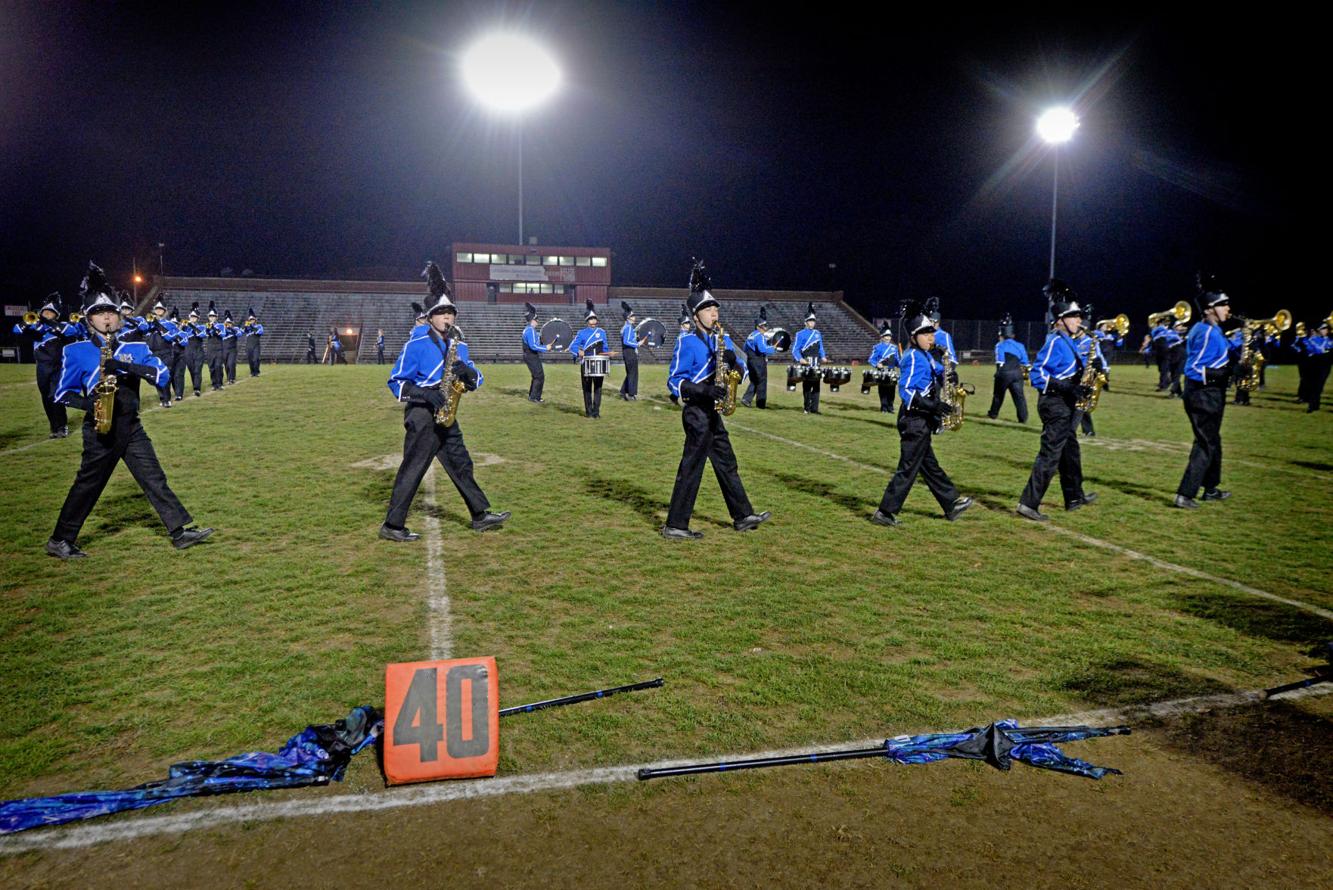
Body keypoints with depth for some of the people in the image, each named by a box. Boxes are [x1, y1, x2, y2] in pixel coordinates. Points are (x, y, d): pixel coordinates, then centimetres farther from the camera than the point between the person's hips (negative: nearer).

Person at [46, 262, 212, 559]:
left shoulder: (136, 349, 6)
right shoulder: (76, 352, -1)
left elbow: (162, 375, -8)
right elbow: (62, 393, 3)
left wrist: (126, 366, -20)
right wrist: (88, 404, -17)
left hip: (131, 428, 3)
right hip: (100, 430, -3)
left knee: (154, 479, 3)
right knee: (88, 485, 4)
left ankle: (181, 531, 4)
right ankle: (59, 541, 18)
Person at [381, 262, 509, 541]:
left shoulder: (458, 345, 12)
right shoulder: (417, 344, -9)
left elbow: (476, 380, 11)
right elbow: (396, 381, -10)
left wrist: (466, 372, -13)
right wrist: (425, 395, -24)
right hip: (422, 415, -8)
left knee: (461, 464, 13)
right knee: (413, 468, -7)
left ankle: (480, 515, 23)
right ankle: (392, 526, 0)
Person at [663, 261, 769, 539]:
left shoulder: (721, 339, 12)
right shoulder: (686, 342, -11)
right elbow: (674, 381, -15)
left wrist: (732, 360, -11)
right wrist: (703, 390, -28)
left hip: (711, 411, 8)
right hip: (697, 412, -8)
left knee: (726, 463, 14)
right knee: (691, 467, -5)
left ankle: (743, 516, 24)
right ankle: (675, 526, 1)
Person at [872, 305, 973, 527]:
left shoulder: (925, 356, 14)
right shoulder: (914, 357, -16)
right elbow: (906, 390, -24)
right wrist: (933, 406, -28)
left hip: (921, 421, 10)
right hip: (915, 420, -10)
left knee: (929, 465, 17)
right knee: (908, 468, -5)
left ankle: (952, 504, 28)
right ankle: (885, 513, -1)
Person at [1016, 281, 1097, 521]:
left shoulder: (1067, 342, 13)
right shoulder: (1055, 343, -16)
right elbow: (1036, 373, -24)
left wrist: (1078, 387, 8)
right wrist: (1066, 387, -28)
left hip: (1064, 405, 10)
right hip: (1055, 405, -10)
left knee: (1070, 451, 21)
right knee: (1050, 456, -10)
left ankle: (1075, 497, 35)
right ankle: (1029, 504, -9)